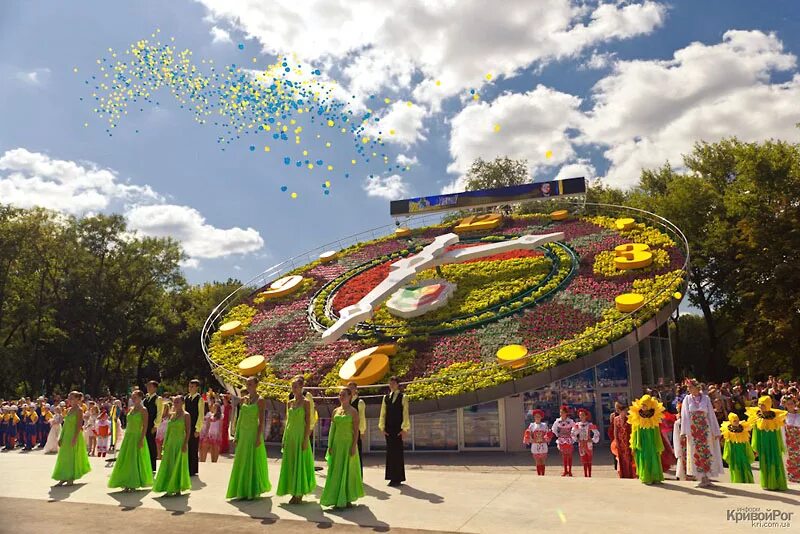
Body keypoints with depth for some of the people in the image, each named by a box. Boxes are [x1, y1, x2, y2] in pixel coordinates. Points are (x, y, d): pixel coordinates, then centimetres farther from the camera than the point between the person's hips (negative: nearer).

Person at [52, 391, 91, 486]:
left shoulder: (79, 410, -10)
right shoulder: (69, 409, 12)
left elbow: (79, 425, -16)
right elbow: (65, 424, 14)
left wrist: (75, 438, -22)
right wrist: (61, 437, 11)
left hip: (74, 435, -8)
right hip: (66, 435, 8)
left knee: (73, 456, -2)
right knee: (64, 456, 8)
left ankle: (71, 479, 5)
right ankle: (63, 478, 13)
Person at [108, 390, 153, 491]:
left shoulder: (143, 410, -9)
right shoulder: (131, 409, 11)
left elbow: (145, 426, -13)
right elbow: (129, 423, 15)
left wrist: (141, 439, -18)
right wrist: (126, 436, 12)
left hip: (137, 436, -7)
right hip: (128, 436, 7)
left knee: (135, 460, -1)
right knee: (126, 460, 7)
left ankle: (134, 484, 7)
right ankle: (127, 483, 13)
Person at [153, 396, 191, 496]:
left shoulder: (186, 415, -7)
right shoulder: (171, 414, 10)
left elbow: (188, 431, -11)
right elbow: (168, 430, 13)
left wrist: (185, 443, -17)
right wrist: (165, 443, 10)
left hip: (180, 442, -6)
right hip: (170, 442, 6)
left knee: (178, 465, 0)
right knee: (169, 465, 7)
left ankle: (177, 488, 8)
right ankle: (169, 488, 15)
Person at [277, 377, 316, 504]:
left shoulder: (306, 402, -6)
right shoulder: (290, 403, 11)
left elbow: (308, 422, -10)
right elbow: (287, 421, 15)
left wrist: (305, 439, -16)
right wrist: (284, 439, 11)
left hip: (300, 435, -6)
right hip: (290, 436, 6)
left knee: (300, 463, -3)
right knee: (290, 464, 7)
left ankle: (299, 494, 5)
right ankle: (294, 493, 16)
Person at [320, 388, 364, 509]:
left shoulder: (353, 411, -5)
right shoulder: (335, 411, 9)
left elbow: (356, 430, -8)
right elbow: (332, 429, 10)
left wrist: (354, 446, -15)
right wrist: (330, 445, 4)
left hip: (348, 443, -5)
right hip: (336, 443, 5)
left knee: (348, 470, 1)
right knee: (336, 471, 6)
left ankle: (347, 499, 10)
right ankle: (337, 499, 15)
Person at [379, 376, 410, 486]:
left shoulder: (403, 397, 1)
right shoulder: (386, 397, 12)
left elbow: (405, 414, -3)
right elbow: (383, 413, 13)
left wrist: (404, 429, -8)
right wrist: (382, 427, 5)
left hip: (398, 429, -4)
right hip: (388, 429, 4)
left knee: (397, 452, -4)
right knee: (390, 452, 6)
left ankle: (398, 478, 3)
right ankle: (392, 478, 14)